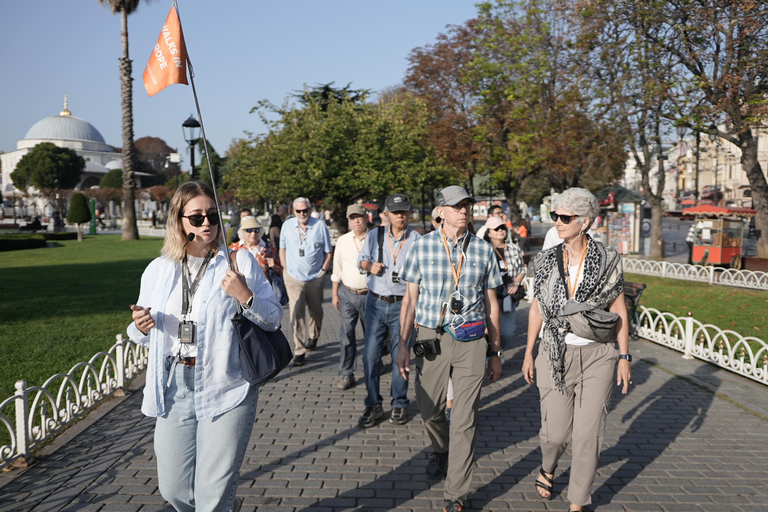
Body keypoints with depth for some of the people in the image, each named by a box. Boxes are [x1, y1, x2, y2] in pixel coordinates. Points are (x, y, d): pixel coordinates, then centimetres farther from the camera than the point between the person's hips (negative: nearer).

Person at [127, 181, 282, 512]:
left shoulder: (239, 261, -2)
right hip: (174, 388, 4)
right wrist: (140, 327, -6)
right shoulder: (158, 270, 9)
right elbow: (146, 337, 17)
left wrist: (246, 297, -21)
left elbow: (273, 319, -3)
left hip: (225, 388, -4)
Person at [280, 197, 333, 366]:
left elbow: (328, 252, 2)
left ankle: (313, 337, 42)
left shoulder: (320, 225, -5)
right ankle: (299, 351, -4)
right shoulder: (287, 225, 0)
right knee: (296, 314, -9)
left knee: (316, 311, 17)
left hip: (316, 278, 0)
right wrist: (286, 269, 3)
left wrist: (323, 270, -4)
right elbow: (282, 249, 11)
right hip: (294, 278, 0)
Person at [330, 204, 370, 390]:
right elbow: (337, 268, 10)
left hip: (369, 294, -1)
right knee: (347, 333, -5)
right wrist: (334, 293, 8)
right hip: (347, 293, 1)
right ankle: (346, 374, 2)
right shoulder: (342, 240, 6)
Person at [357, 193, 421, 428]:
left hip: (402, 304, -2)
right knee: (370, 355, 2)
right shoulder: (375, 235, 5)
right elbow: (362, 259, 17)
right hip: (376, 303, 2)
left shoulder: (417, 240, -4)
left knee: (400, 355, 6)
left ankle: (399, 404, 24)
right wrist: (370, 266, -4)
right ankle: (373, 406, 16)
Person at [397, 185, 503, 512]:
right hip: (431, 338, 1)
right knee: (430, 411, 13)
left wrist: (495, 353, 10)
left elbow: (491, 304, 9)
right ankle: (441, 450, 47)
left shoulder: (483, 250, 3)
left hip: (471, 341, 0)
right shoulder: (422, 246, 0)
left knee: (465, 420, -1)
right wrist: (402, 345, 0)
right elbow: (410, 298, 4)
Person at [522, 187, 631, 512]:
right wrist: (529, 354, 8)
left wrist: (624, 356, -2)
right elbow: (537, 308, 7)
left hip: (597, 355, -1)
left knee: (588, 433, 2)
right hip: (556, 355, 1)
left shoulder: (608, 260, -5)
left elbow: (618, 311, 1)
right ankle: (547, 469, 39)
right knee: (556, 431, 4)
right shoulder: (547, 261, 1)